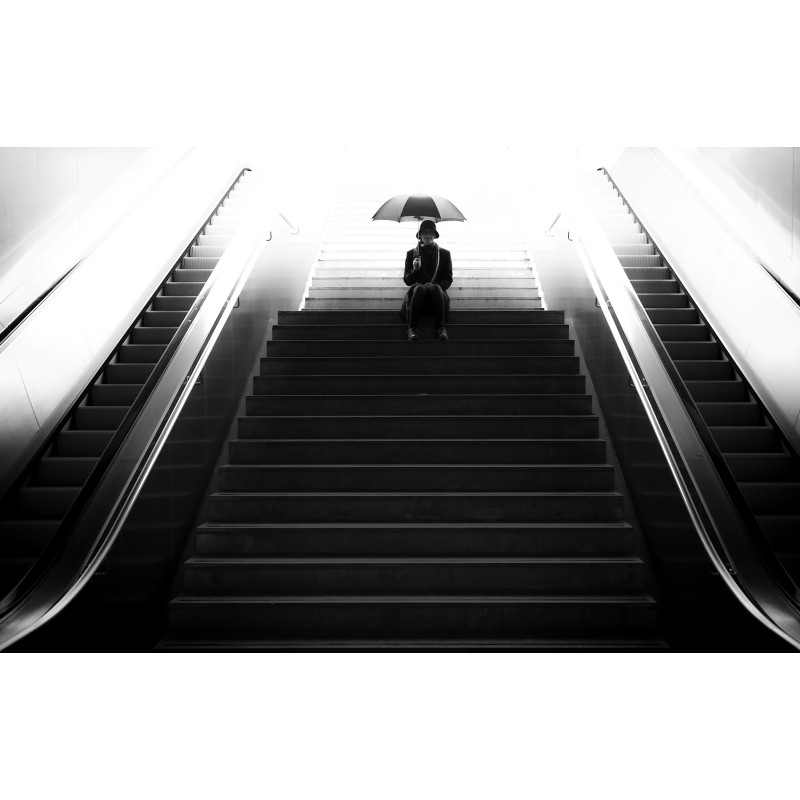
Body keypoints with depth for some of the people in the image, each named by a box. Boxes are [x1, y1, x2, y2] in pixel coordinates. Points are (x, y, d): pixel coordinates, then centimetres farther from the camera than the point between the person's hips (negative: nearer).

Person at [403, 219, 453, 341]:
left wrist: (436, 285, -11)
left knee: (436, 288, -36)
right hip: (417, 293, 0)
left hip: (437, 293, 0)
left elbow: (448, 279, 10)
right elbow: (407, 280, 9)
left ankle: (441, 328, -34)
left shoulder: (444, 253, 16)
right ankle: (412, 328, -35)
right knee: (419, 288, -36)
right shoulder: (411, 253, 15)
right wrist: (415, 270, -13)